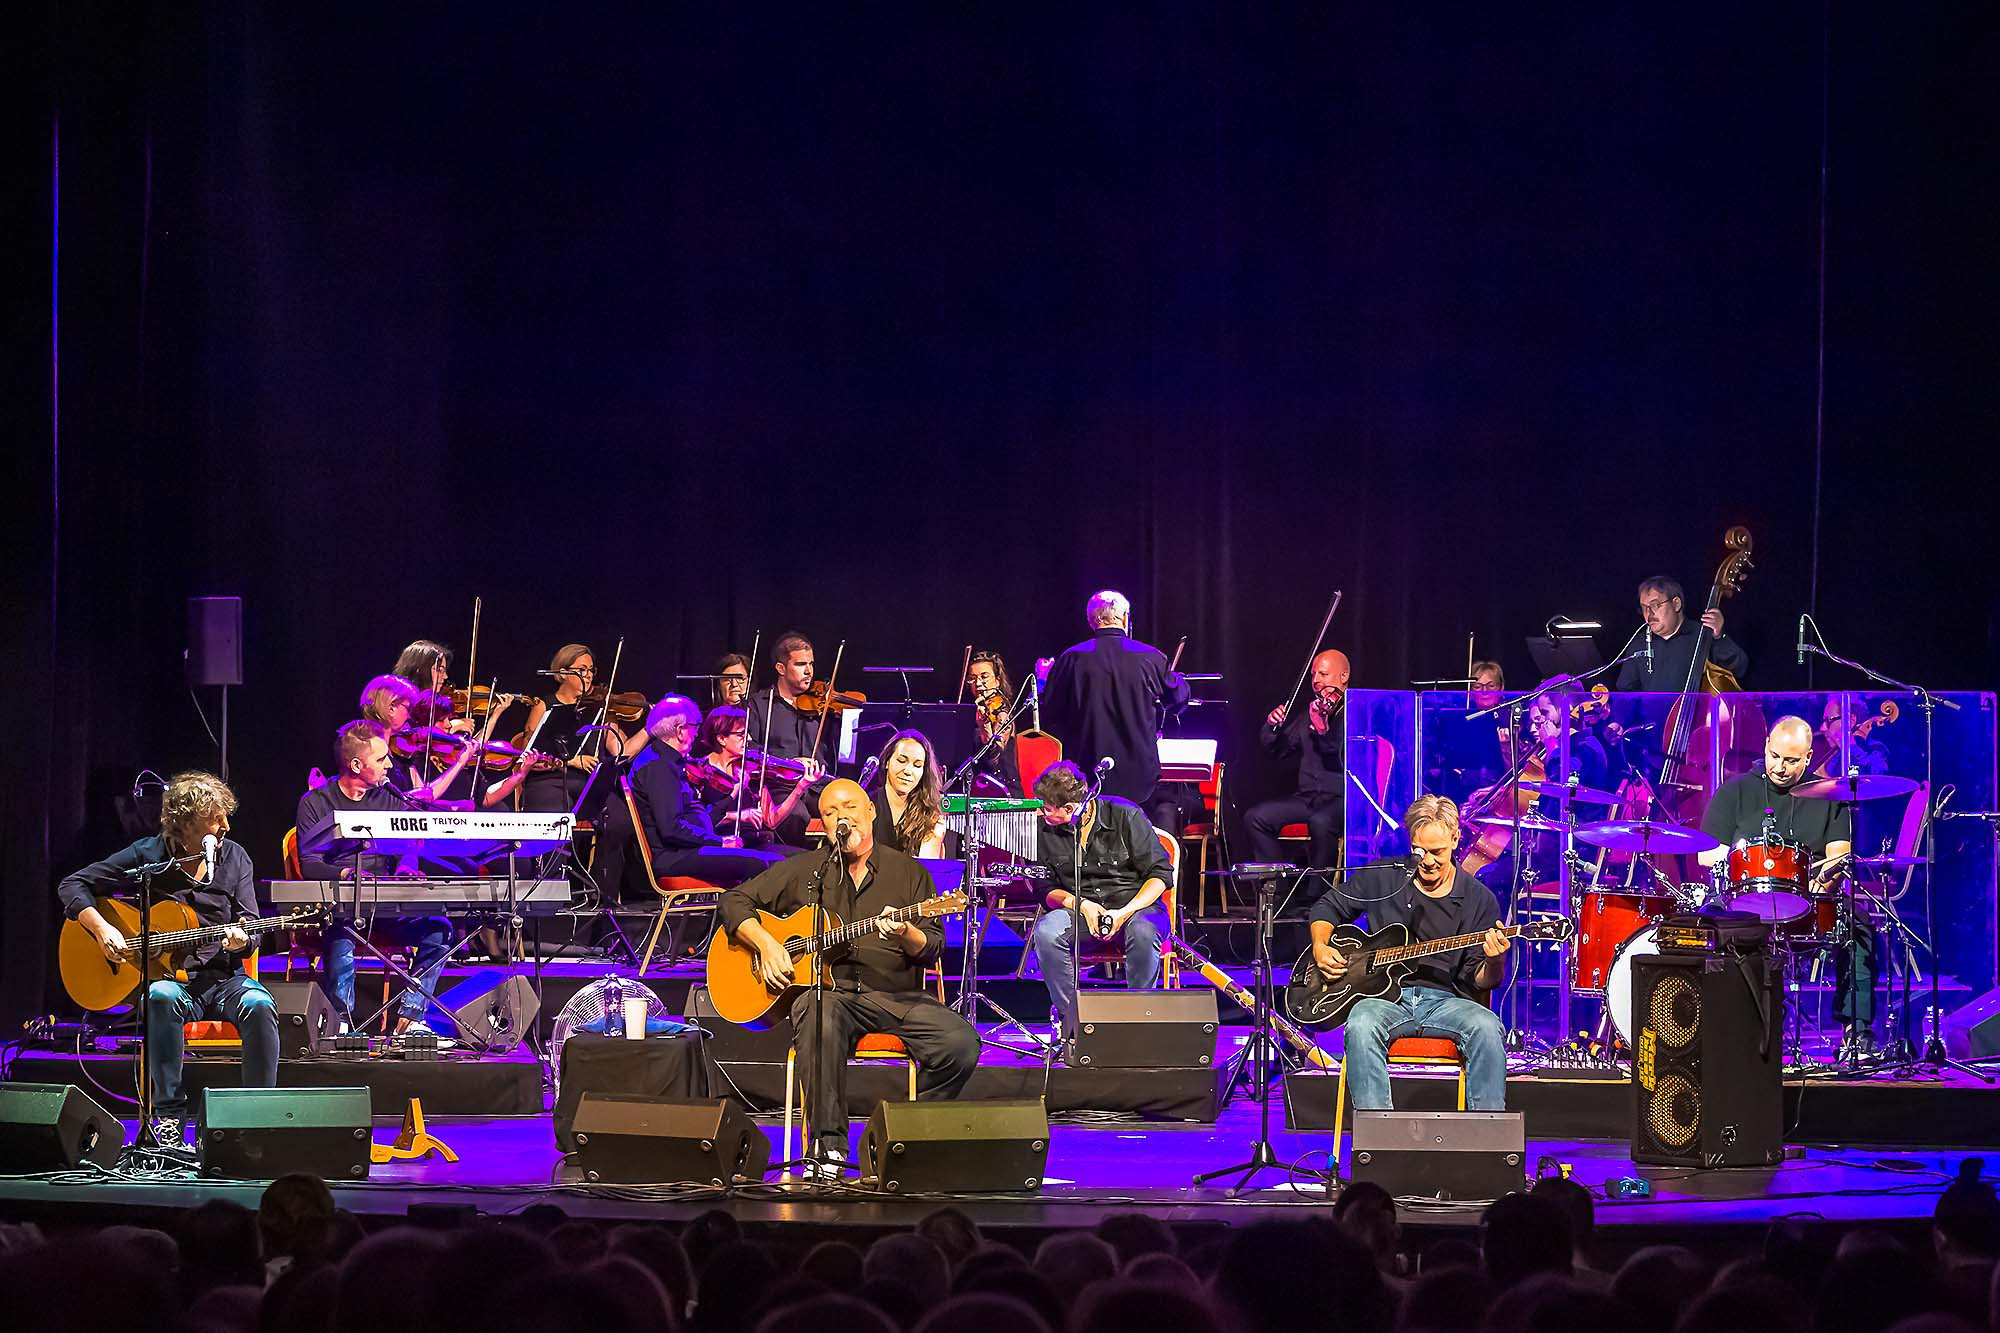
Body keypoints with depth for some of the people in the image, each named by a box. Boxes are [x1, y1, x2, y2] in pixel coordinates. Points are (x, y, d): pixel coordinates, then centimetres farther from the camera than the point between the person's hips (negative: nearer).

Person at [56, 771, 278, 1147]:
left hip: (222, 977, 2)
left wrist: (240, 940, -19)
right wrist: (102, 929, -15)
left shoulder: (233, 858, 6)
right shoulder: (147, 856, -2)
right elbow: (73, 886, 1)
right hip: (166, 976, -2)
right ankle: (168, 1115, -32)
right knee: (162, 998, -38)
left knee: (258, 1005, -31)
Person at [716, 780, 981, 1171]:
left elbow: (933, 948, 7)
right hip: (828, 990, -1)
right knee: (820, 1019, -39)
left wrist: (906, 934, -16)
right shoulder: (803, 871, 14)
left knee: (962, 1043, -25)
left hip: (898, 995, 1)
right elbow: (734, 902, 15)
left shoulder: (907, 871, 13)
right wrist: (765, 944, -3)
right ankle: (828, 1150, -36)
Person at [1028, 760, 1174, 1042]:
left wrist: (1125, 913, -21)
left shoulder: (1124, 815, -11)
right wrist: (1081, 905, -15)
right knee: (1047, 931, -30)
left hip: (1135, 902, -3)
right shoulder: (1047, 828, 0)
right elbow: (1047, 888, 7)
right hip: (1079, 906, 3)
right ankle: (1071, 1022, -22)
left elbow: (1160, 873, -8)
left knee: (1143, 932, -39)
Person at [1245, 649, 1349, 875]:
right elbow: (1275, 751, 19)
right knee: (1256, 816, -12)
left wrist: (1323, 729, -33)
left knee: (1320, 821, -37)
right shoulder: (1306, 714, 18)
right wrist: (1271, 726, -1)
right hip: (1307, 796, 7)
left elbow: (1345, 757, -18)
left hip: (1342, 798, -7)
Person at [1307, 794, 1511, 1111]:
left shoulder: (1478, 899, 6)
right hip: (1385, 999, 0)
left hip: (1445, 1001, 0)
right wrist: (1321, 948, 4)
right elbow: (1328, 905, 24)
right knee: (1361, 1026, -36)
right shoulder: (1382, 877, 9)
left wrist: (1494, 962, -20)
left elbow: (1479, 983, 4)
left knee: (1486, 1028, -33)